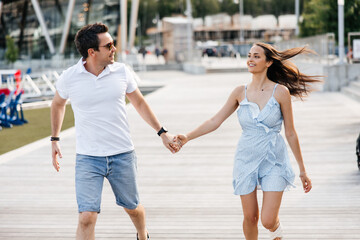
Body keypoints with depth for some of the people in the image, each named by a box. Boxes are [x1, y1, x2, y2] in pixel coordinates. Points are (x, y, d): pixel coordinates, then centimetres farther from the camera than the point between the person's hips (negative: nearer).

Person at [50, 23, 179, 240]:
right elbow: (58, 104, 14)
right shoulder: (69, 78, -8)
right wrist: (55, 139, 20)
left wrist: (162, 133, 14)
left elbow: (139, 102, 12)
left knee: (132, 207, 18)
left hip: (123, 155, 2)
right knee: (87, 218, -12)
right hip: (88, 159, -2)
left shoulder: (121, 71, -4)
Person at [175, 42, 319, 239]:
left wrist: (302, 170, 1)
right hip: (247, 159, 3)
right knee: (250, 218, 5)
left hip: (273, 160, -2)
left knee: (268, 221, -8)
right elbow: (215, 121, 2)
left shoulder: (281, 92, -7)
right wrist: (187, 137, -11)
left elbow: (290, 134, -3)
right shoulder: (240, 92, 1)